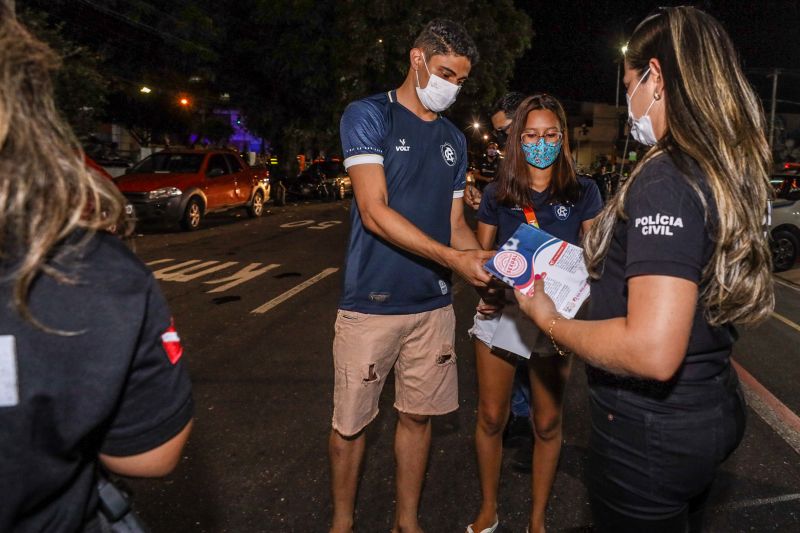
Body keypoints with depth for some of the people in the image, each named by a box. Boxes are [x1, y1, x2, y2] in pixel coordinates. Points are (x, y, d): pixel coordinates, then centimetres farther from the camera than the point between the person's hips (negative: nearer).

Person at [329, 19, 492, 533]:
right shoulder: (369, 115, -5)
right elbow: (375, 212, -16)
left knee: (418, 415, 14)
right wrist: (454, 259, -22)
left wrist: (487, 261, -8)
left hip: (434, 304, 5)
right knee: (350, 424, 6)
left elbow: (455, 224, 13)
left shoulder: (454, 139, 13)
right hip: (372, 303, -5)